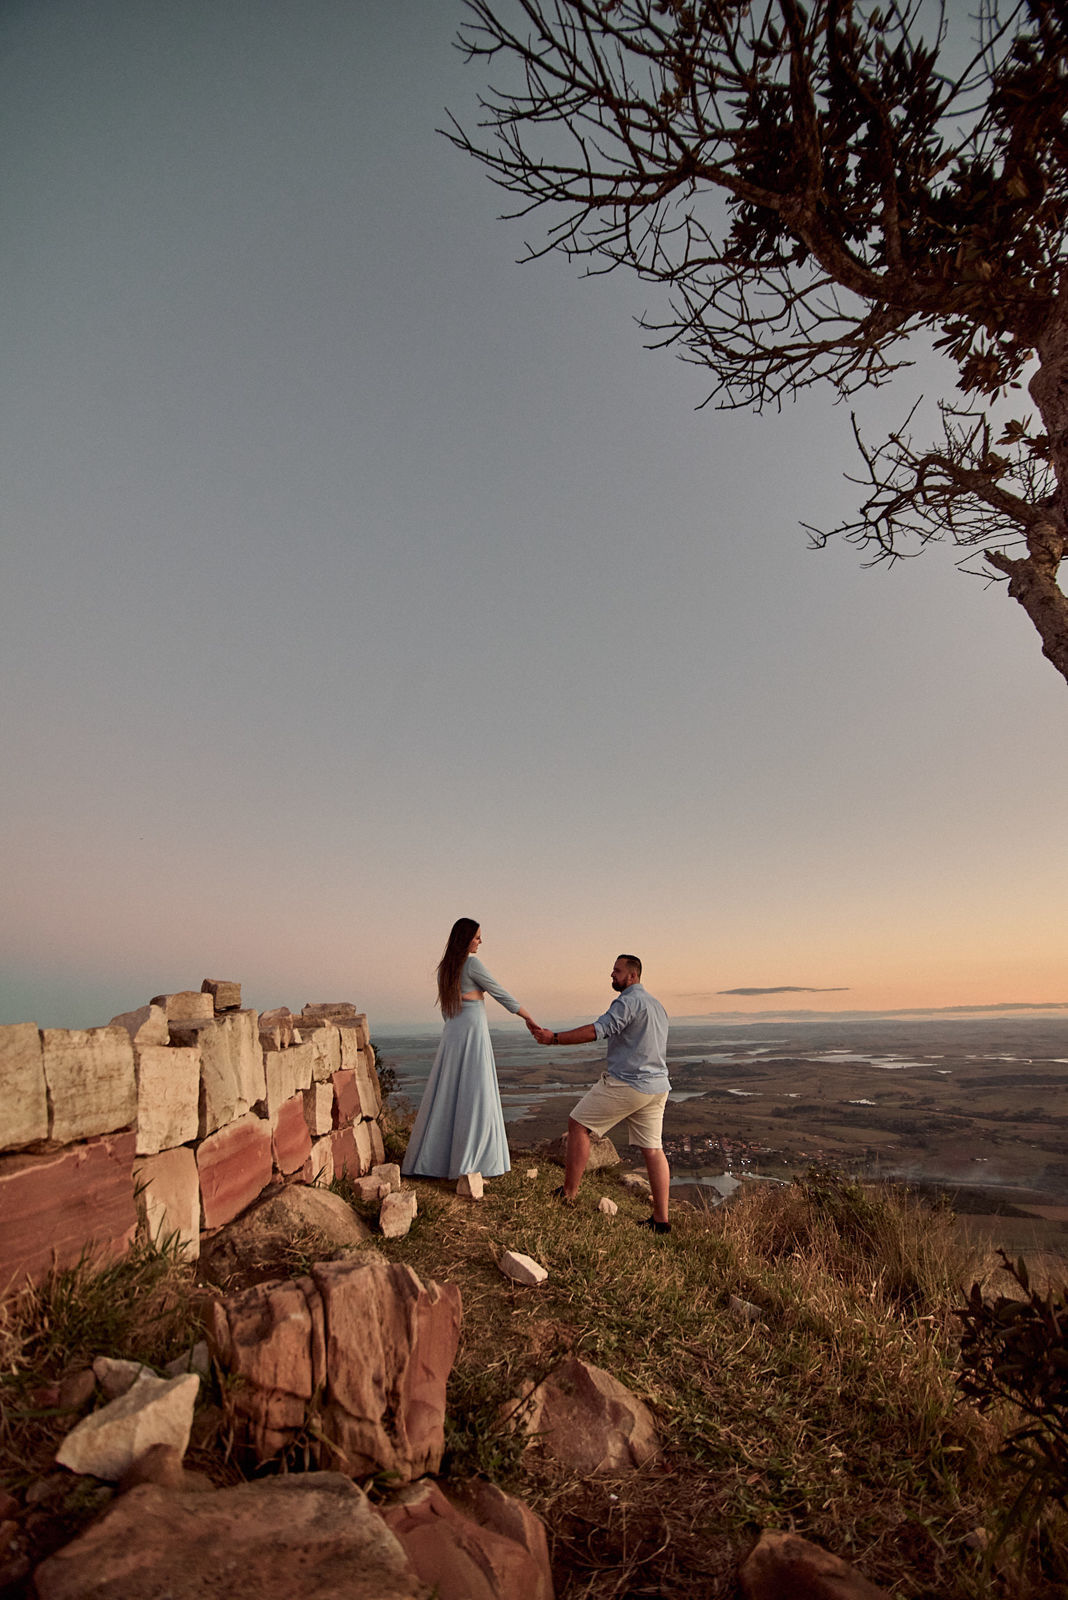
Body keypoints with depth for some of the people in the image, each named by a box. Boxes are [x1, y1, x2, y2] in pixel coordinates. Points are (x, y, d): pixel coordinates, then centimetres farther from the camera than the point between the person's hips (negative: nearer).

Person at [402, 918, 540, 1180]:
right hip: (473, 1034, -8)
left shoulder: (444, 968, 12)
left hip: (451, 1035, 8)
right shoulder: (471, 964, -12)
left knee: (447, 1096, 13)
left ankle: (428, 1159, 18)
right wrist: (529, 1018, 0)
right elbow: (501, 994, -9)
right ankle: (468, 1163, 0)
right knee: (475, 1097, -2)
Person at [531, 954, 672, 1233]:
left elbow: (598, 1030, -24)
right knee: (653, 1149, 10)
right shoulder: (656, 1004, 18)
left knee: (578, 1125, 4)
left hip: (624, 1084, -9)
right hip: (657, 1086, 9)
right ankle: (661, 1220, 10)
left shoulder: (628, 1001, -13)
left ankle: (568, 1194, 8)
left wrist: (554, 1038, -23)